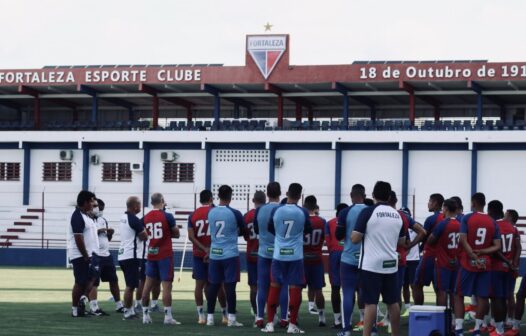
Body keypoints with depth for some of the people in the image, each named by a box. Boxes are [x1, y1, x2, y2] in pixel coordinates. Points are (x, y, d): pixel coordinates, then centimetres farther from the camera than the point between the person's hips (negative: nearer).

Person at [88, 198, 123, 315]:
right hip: (95, 255, -8)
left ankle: (119, 305, 23)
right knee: (94, 282, -6)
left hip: (106, 254, 8)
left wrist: (110, 233, 2)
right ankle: (94, 307, -4)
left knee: (114, 280, 13)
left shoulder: (103, 220, 16)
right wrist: (99, 231, -22)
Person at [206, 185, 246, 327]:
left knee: (213, 285, 8)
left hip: (214, 254, 4)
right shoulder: (235, 213, -8)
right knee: (230, 285, -2)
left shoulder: (211, 212, 2)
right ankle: (231, 318, -2)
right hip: (230, 254, -4)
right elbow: (243, 232, 6)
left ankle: (210, 317, 10)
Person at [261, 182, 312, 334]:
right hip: (295, 255, -1)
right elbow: (308, 231, 11)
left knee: (274, 287, 9)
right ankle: (292, 325, 5)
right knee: (294, 288, 4)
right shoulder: (303, 213, -6)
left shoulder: (276, 211, -4)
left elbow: (271, 229, 11)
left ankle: (270, 323, 9)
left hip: (278, 254, 1)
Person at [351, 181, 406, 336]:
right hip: (391, 264, 5)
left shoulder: (368, 212, -9)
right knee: (392, 302, 12)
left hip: (371, 264, -4)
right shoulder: (397, 215, 8)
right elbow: (402, 242, 16)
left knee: (370, 302, -5)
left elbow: (355, 238, -12)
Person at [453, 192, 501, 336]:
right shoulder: (492, 222, 5)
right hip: (485, 265, 3)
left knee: (459, 295, 5)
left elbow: (463, 241, -16)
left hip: (468, 263, -3)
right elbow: (497, 246, 0)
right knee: (482, 296, 7)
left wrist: (474, 257, -16)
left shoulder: (467, 218, -6)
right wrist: (481, 252, -8)